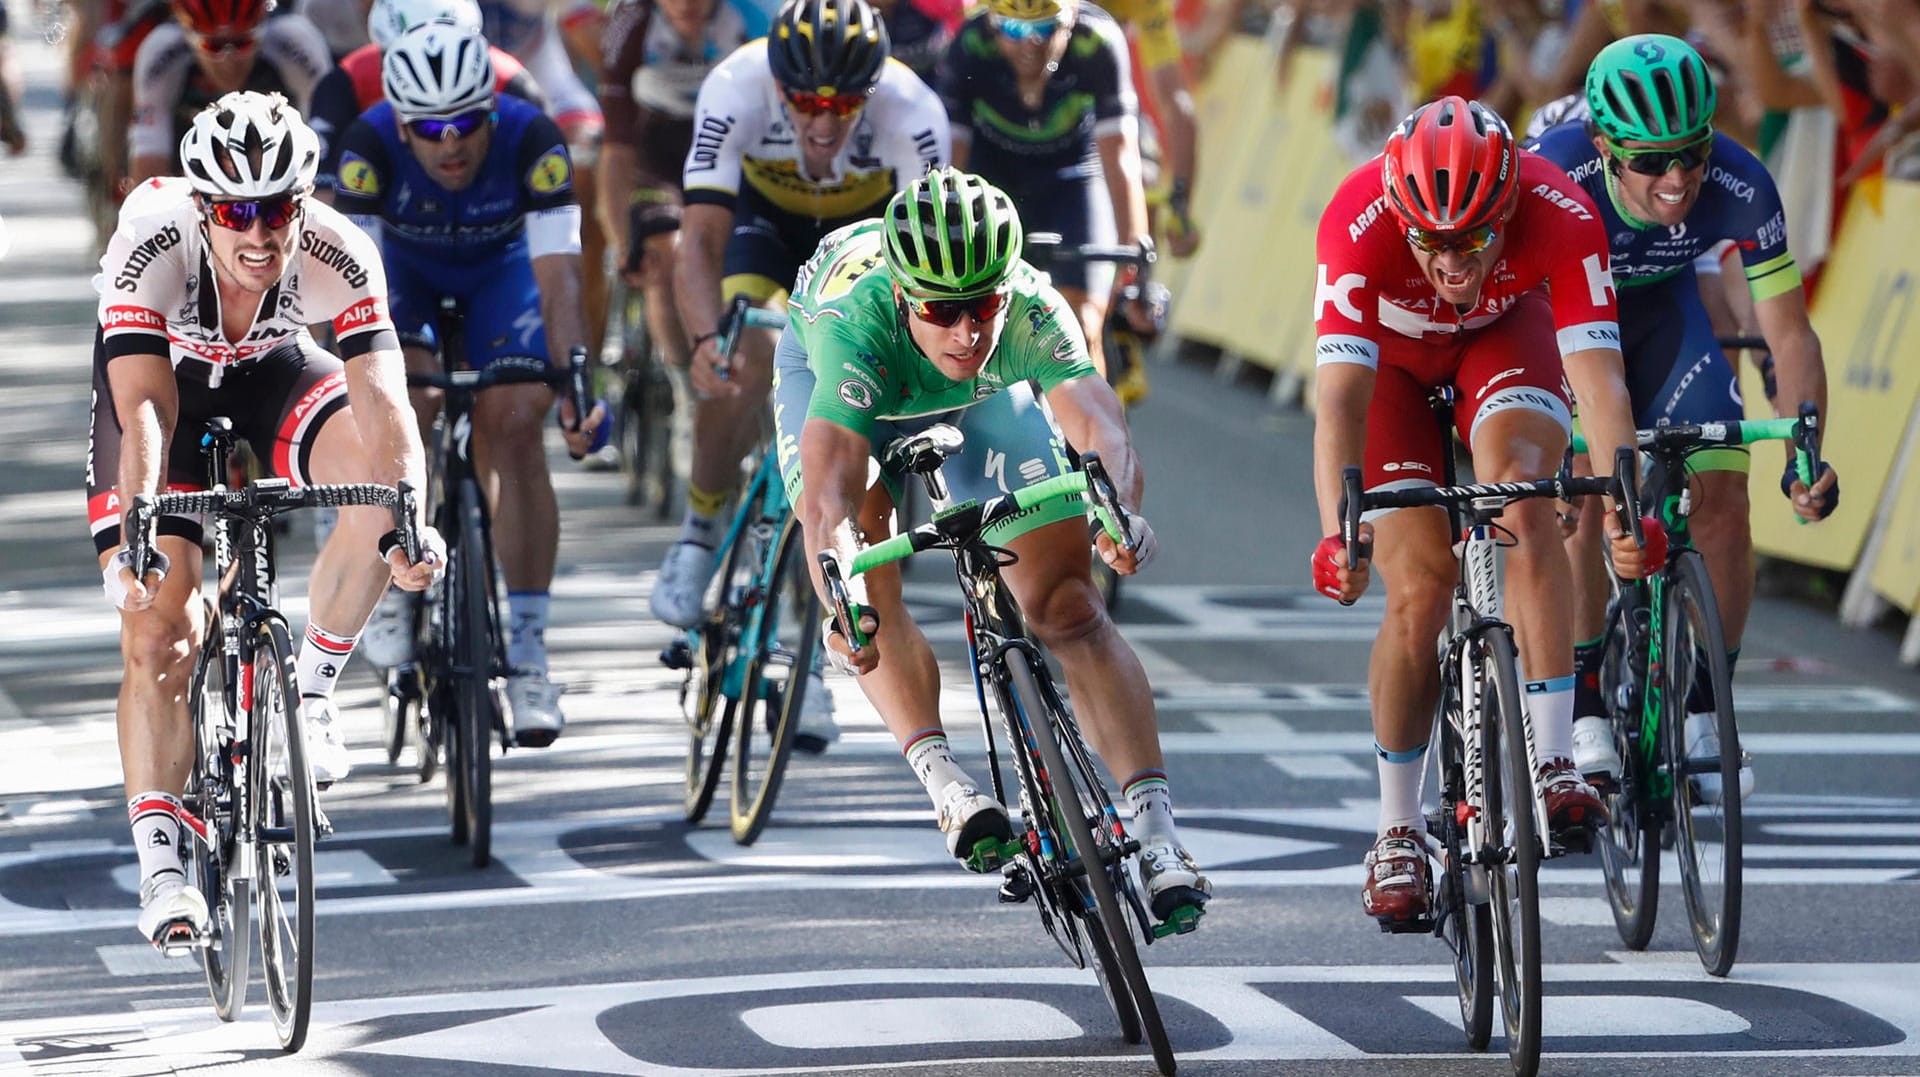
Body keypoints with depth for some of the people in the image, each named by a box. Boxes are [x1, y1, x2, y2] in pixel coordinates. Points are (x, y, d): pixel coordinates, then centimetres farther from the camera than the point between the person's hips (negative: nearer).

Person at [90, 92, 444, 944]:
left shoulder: (337, 259, -33)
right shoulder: (152, 250, -37)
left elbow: (381, 398, -40)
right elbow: (145, 409, -44)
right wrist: (135, 531, -58)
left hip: (274, 371, 2)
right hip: (163, 371, -2)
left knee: (379, 472, -28)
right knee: (158, 633, -14)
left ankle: (311, 690, -9)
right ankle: (160, 867, -10)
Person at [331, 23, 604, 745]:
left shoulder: (531, 140, -35)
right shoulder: (370, 145, -34)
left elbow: (558, 276, -40)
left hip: (500, 266, 0)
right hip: (404, 264, 0)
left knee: (512, 428, -17)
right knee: (406, 405, -26)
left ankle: (527, 651, -14)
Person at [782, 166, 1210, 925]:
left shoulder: (1033, 313, -40)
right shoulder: (857, 322, -45)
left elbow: (1099, 424, -54)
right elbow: (828, 489, -55)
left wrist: (1120, 511, -76)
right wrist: (846, 590, -74)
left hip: (984, 396, 0)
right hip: (831, 375, 0)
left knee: (1067, 604, -11)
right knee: (867, 592, -25)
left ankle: (1156, 832, -16)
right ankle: (946, 784, -27)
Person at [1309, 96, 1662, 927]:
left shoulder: (1561, 218, -36)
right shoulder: (1360, 226, -39)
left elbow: (1598, 379, -41)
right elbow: (1340, 399, -44)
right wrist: (1336, 532, -58)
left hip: (1504, 335, 0)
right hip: (1391, 356, 0)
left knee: (1520, 494, -29)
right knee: (1418, 591, -11)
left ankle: (1554, 764, -29)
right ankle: (1398, 830, 5)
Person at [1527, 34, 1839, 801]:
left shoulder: (1739, 188, -31)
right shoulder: (1551, 174, -37)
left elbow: (1789, 334, -24)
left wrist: (1804, 453, -38)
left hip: (1661, 313, 2)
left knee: (1722, 489, -14)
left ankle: (1703, 716, -3)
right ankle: (1583, 717, -10)